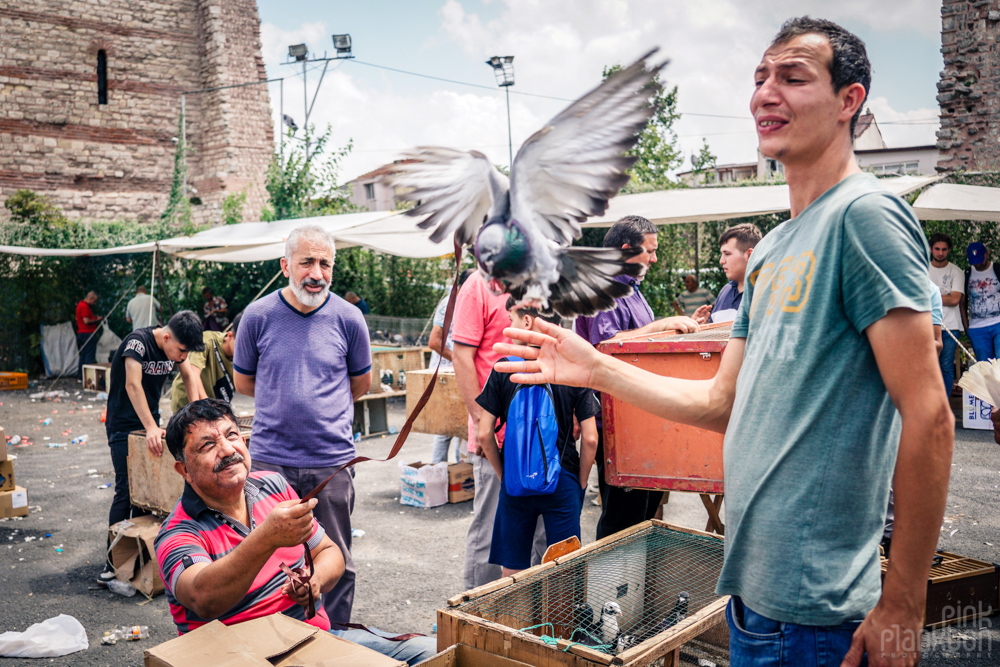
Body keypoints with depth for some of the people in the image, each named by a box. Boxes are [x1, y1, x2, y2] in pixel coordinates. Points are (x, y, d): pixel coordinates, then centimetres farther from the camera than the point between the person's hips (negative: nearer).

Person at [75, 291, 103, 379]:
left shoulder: (80, 305, 19)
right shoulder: (85, 306, -15)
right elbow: (86, 321, -21)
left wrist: (95, 317, 15)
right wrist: (97, 320, -7)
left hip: (81, 333, 11)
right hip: (88, 334, -11)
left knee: (83, 355, 13)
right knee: (89, 356, -8)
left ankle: (80, 377, 16)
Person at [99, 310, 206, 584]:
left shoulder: (175, 346, -2)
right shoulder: (138, 342, -24)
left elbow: (190, 376, 12)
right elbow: (133, 385, -33)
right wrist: (150, 427, -40)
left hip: (151, 423, 7)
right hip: (124, 425, -7)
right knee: (126, 492, -10)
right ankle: (113, 560, -1)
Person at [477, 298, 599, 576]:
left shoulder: (504, 369, -6)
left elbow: (485, 434, -5)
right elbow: (590, 439, -7)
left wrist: (503, 475, 9)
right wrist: (581, 483, 7)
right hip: (562, 480, 0)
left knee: (512, 573, 13)